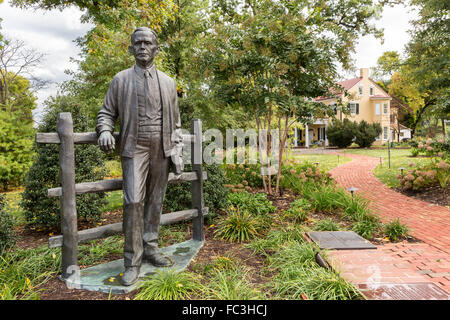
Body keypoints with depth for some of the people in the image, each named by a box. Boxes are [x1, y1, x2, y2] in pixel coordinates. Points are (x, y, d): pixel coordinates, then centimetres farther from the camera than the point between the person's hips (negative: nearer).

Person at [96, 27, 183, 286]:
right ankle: (133, 262, -1)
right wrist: (105, 131, -12)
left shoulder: (168, 82, 13)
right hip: (135, 148, -2)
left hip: (161, 150, 3)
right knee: (134, 201, -11)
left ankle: (150, 248, 21)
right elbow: (107, 112, 11)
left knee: (155, 201, 8)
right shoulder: (121, 80, 8)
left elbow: (175, 121, 14)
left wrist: (177, 151, 7)